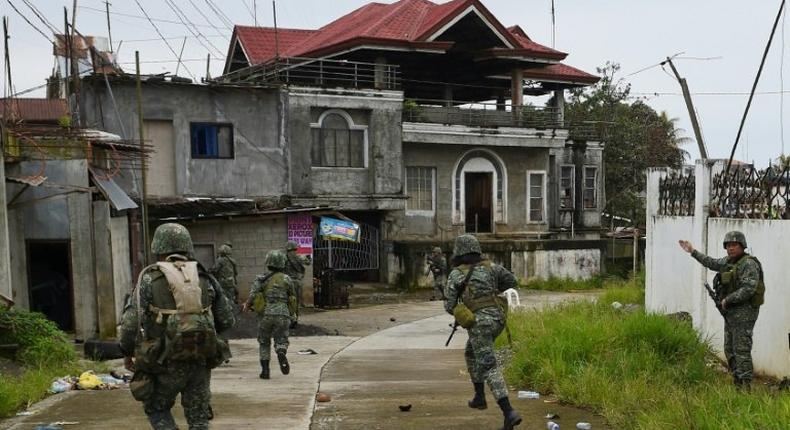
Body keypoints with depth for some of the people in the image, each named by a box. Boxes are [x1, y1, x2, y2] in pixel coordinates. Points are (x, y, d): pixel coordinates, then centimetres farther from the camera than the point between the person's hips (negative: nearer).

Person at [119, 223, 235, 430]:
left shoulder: (149, 278, -3)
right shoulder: (203, 277, 7)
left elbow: (131, 322, -7)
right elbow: (226, 319, 9)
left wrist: (127, 353, 10)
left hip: (168, 362, -3)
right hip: (201, 360, 3)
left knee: (156, 407, 21)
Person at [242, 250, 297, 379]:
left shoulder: (261, 279, 6)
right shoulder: (287, 279, 7)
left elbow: (252, 296, -6)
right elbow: (293, 297, 14)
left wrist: (246, 305, 12)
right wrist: (293, 313, 30)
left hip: (266, 315, 1)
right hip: (282, 315, -1)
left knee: (264, 343, 17)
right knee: (281, 341, 5)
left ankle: (265, 370, 11)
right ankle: (281, 354, -29)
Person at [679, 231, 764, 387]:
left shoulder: (749, 264, -15)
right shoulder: (729, 261, 11)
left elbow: (748, 289, -24)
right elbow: (712, 263, 29)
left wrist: (727, 300, -18)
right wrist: (693, 251, 30)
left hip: (743, 312, -9)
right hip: (730, 313, 9)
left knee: (741, 350, -9)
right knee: (730, 350, 14)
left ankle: (745, 385, -6)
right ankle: (737, 383, 22)